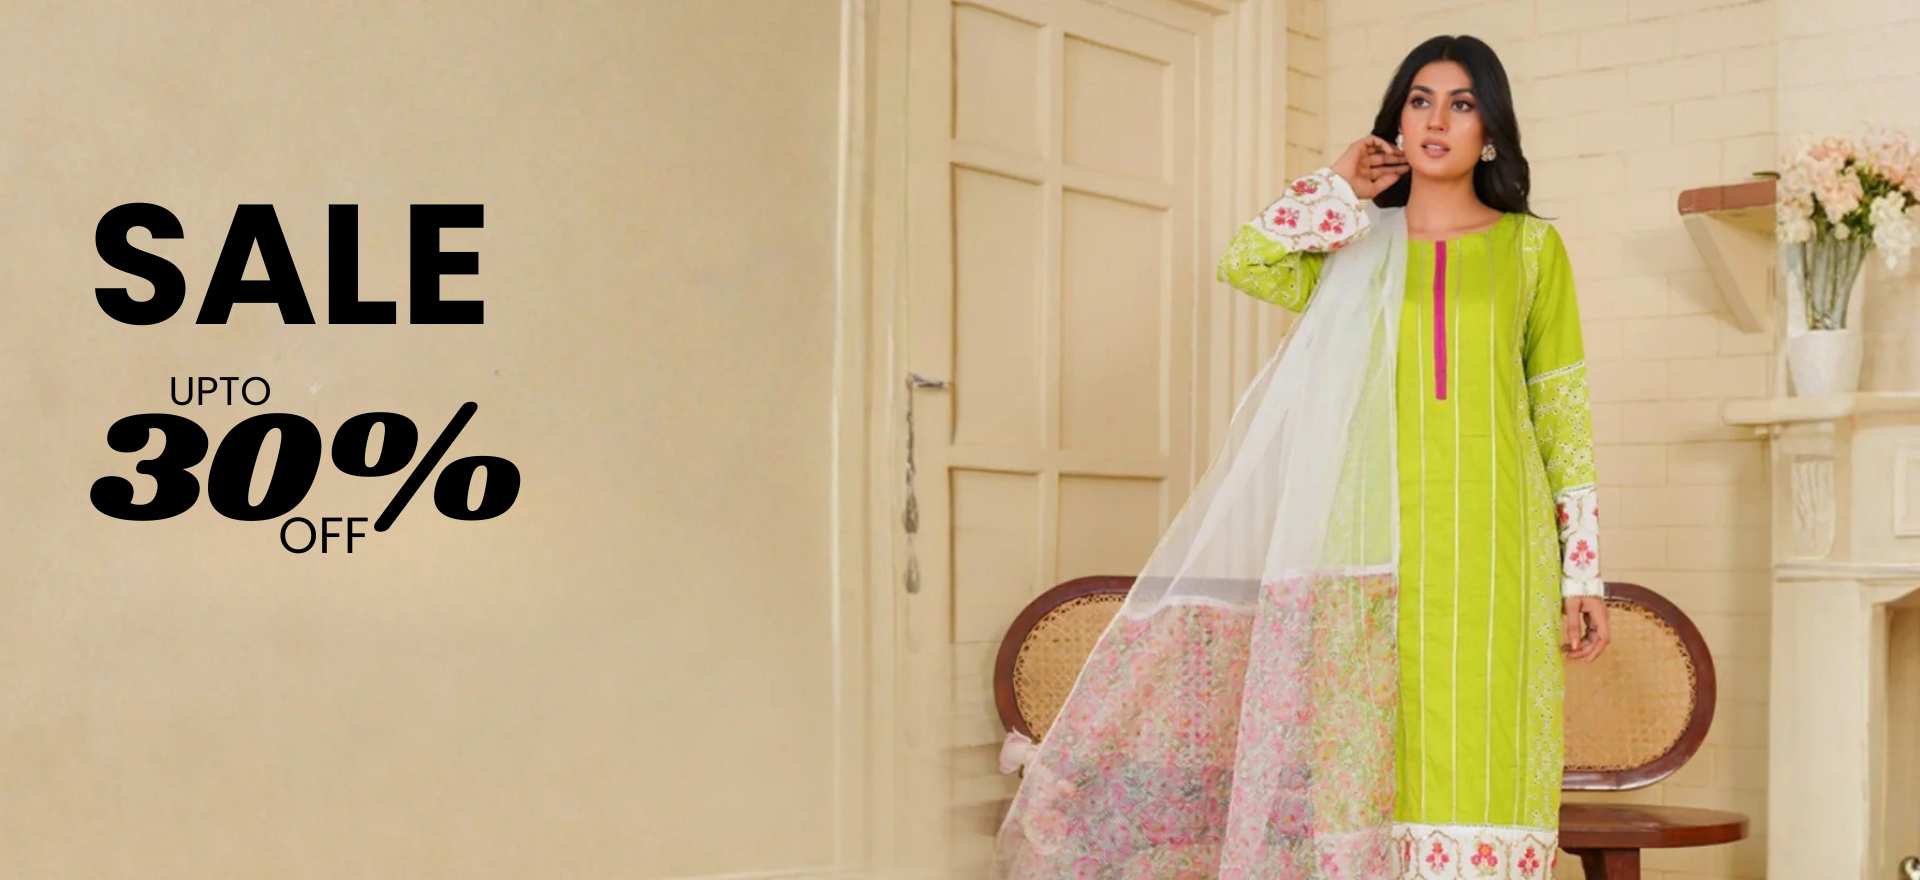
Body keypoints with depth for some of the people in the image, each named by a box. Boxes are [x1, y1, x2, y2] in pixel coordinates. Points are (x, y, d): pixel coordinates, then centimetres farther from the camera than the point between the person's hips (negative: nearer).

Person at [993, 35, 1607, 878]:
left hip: (1493, 542, -1)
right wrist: (1340, 186, 7)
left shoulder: (1532, 246, 11)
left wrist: (1584, 573, 3)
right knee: (1376, 766, -1)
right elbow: (1247, 262, -6)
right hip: (1381, 537, 1)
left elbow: (1564, 410, 8)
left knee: (1481, 765, -5)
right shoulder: (1356, 250, 13)